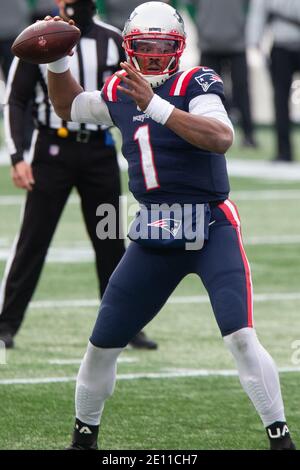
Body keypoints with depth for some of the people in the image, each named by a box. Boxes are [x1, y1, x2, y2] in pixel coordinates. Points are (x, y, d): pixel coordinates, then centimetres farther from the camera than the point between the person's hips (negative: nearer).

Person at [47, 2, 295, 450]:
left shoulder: (195, 84, -11)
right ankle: (84, 436, 31)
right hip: (153, 235, 6)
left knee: (241, 337, -21)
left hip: (211, 230, -6)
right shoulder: (120, 93, 7)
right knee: (102, 343, 12)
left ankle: (281, 437, -13)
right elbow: (69, 106, 28)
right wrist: (57, 62, 10)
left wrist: (156, 105, -36)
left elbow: (222, 138, -30)